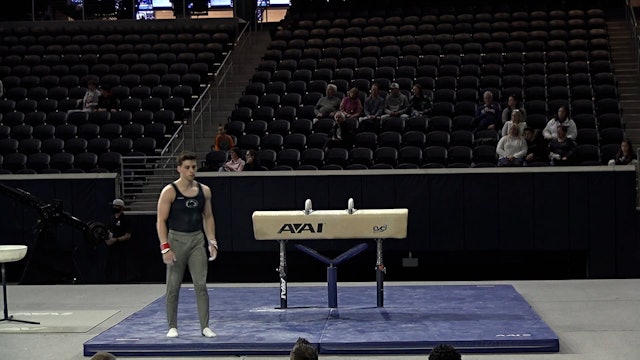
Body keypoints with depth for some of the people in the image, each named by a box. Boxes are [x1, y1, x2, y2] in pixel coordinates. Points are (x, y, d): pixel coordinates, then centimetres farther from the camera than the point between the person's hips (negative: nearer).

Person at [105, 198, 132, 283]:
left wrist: (115, 240, -20)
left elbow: (128, 236, -13)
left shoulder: (125, 219, -9)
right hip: (111, 248, 8)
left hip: (121, 248, -8)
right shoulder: (112, 218, 14)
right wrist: (107, 238, 6)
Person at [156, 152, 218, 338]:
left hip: (197, 240, 3)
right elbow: (161, 221, -8)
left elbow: (208, 217, 14)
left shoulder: (204, 191, 5)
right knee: (173, 287, 3)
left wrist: (212, 242, 5)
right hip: (176, 239, -3)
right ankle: (172, 327, 14)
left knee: (201, 284, -3)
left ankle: (205, 326, 1)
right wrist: (165, 247, -15)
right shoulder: (169, 192, -8)